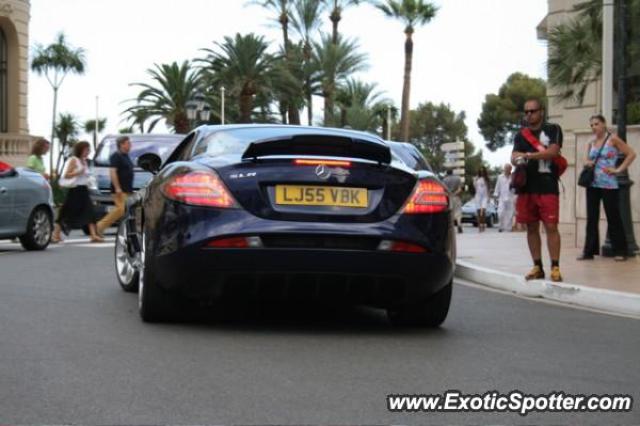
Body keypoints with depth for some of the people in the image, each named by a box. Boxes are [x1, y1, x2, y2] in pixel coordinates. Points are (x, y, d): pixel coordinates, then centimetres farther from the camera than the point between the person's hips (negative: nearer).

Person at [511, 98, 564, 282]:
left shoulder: (553, 130, 2)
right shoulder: (520, 135, 15)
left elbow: (553, 151, -12)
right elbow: (514, 157, 5)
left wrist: (528, 155, -16)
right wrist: (517, 159, -20)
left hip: (547, 187, -4)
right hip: (526, 187, 5)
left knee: (551, 227, -8)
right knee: (531, 228, 7)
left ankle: (555, 267, -7)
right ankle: (537, 267, 13)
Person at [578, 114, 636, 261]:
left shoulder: (613, 139, -4)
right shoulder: (591, 143, 12)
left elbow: (631, 154, -7)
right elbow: (586, 160, 19)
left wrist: (619, 169, -10)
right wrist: (587, 163, -4)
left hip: (608, 185, -5)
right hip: (592, 184, 5)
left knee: (613, 217, -1)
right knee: (591, 218, 5)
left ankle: (620, 251, 5)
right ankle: (589, 251, 9)